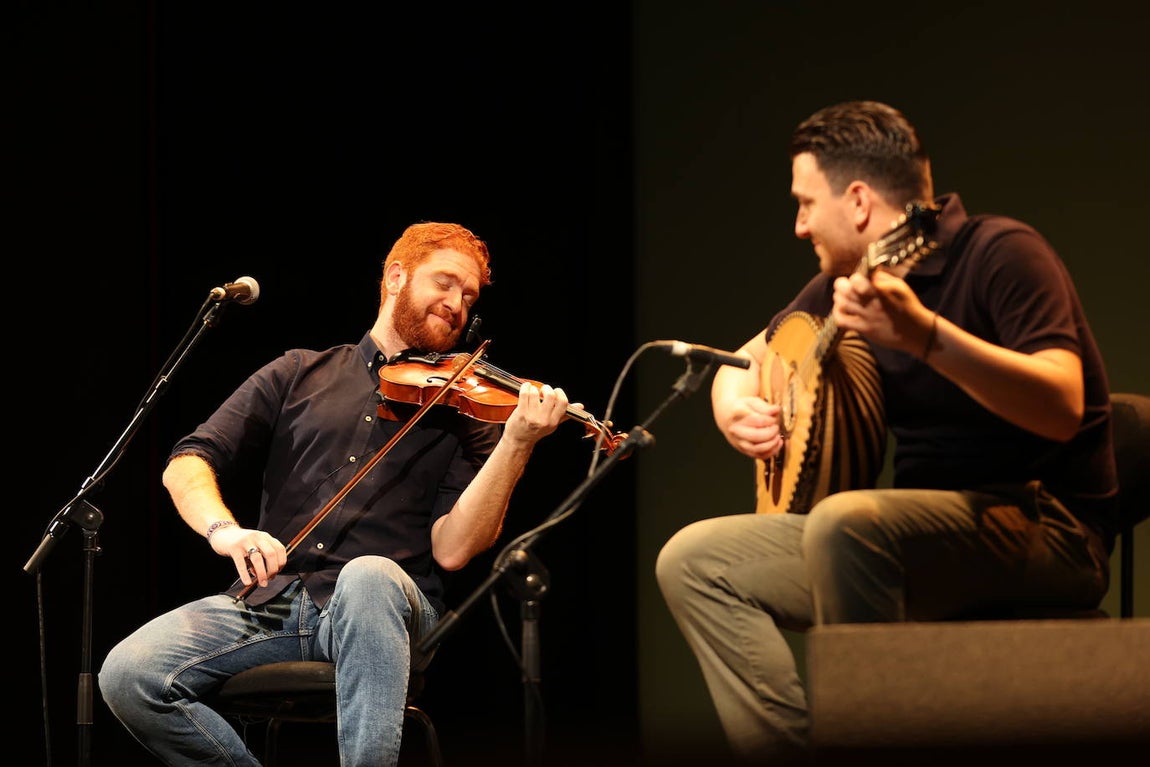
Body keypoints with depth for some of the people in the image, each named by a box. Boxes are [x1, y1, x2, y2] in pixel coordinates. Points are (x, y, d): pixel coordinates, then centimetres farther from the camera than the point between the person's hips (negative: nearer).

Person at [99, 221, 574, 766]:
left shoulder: (466, 411, 12)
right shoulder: (300, 374, 17)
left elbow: (451, 549, -3)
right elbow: (187, 464, 9)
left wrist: (515, 445, -16)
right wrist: (222, 529, -14)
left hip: (379, 614, -2)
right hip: (269, 600, 2)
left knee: (369, 576, -40)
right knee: (127, 675, -24)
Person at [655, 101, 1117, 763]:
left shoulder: (1000, 254, -12)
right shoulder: (849, 280, 11)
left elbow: (1063, 409, -26)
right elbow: (748, 358, 27)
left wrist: (925, 335, -38)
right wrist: (736, 407, 3)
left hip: (1048, 531, -8)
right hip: (925, 534, 9)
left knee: (844, 522, -35)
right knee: (694, 561, 0)